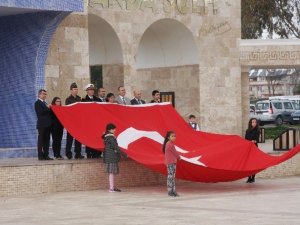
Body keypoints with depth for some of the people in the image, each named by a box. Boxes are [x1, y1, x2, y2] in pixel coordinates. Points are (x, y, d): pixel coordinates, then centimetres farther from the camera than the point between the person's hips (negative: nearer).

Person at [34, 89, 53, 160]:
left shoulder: (45, 103, 22)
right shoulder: (37, 103, -3)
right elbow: (40, 112, -15)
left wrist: (49, 108, 4)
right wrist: (47, 108, -12)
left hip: (47, 124, 8)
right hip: (41, 124, -8)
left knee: (46, 140, 5)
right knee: (41, 140, -5)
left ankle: (46, 155, 7)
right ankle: (40, 156, -3)